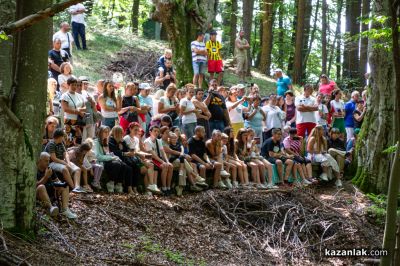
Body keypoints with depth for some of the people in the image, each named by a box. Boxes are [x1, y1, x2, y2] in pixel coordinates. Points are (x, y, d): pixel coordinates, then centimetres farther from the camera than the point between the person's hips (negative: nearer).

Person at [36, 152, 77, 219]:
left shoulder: (49, 170, 15)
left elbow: (57, 180, 15)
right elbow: (36, 185, -16)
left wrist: (58, 184, -8)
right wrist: (46, 177, -20)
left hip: (50, 194, 7)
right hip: (39, 195, -6)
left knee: (65, 187, -9)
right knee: (41, 187, -35)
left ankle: (65, 209, -32)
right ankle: (50, 207, -55)